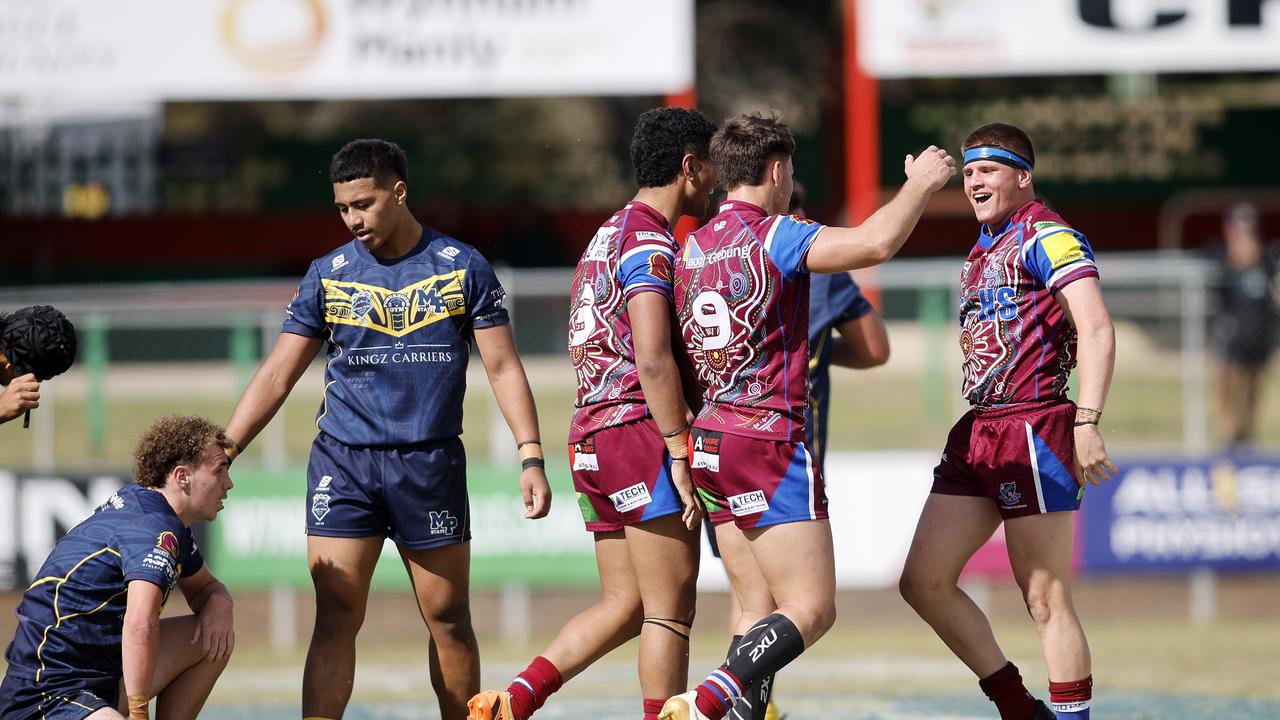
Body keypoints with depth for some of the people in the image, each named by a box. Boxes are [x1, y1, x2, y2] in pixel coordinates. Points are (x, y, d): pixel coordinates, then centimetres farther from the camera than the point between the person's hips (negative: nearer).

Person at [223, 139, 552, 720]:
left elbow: (503, 367, 3)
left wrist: (531, 457, -7)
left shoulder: (462, 268, 2)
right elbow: (277, 377, 7)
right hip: (342, 462, 1)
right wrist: (217, 457, 0)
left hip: (430, 465, 0)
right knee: (335, 618, -7)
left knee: (449, 620, 4)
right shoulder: (327, 275, 6)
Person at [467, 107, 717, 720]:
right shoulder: (650, 243, -11)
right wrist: (680, 453, -19)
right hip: (641, 431, -9)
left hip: (591, 436, 9)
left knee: (623, 606, 9)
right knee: (671, 610, -4)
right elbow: (652, 359, -21)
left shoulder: (608, 234, 20)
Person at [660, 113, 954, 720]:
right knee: (811, 611, -7)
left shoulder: (691, 248, 12)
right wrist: (921, 184, -9)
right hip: (769, 440, -8)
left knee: (759, 614, 10)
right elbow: (874, 243, -24)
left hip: (710, 441, 8)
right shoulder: (774, 236, -11)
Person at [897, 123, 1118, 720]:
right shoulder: (982, 250, 20)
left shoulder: (1045, 236, -8)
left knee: (1046, 601, -7)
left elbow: (1096, 329, -18)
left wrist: (1086, 423, -26)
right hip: (978, 430, 10)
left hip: (1033, 429, -10)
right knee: (923, 582, 5)